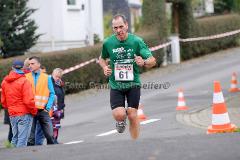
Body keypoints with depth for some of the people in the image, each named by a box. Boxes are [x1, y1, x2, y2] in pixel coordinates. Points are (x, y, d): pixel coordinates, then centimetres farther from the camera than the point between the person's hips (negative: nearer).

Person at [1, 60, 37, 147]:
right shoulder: (24, 81, -14)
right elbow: (29, 100, -17)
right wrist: (34, 111, -2)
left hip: (12, 115, 6)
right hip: (24, 114, -6)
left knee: (15, 138, 15)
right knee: (22, 139, -4)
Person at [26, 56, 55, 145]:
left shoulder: (46, 78, 7)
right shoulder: (26, 77, 6)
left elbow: (52, 94, 6)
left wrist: (48, 108, -6)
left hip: (43, 111, 0)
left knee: (50, 135, -2)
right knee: (30, 136, 0)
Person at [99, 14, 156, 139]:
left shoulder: (136, 41, -10)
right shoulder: (108, 43, -5)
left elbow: (152, 61, -9)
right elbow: (102, 58, 16)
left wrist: (143, 62, -31)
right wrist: (104, 67, -5)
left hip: (133, 83, -1)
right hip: (116, 84, 1)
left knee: (133, 116, -4)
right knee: (119, 115, -16)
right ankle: (121, 120, 22)